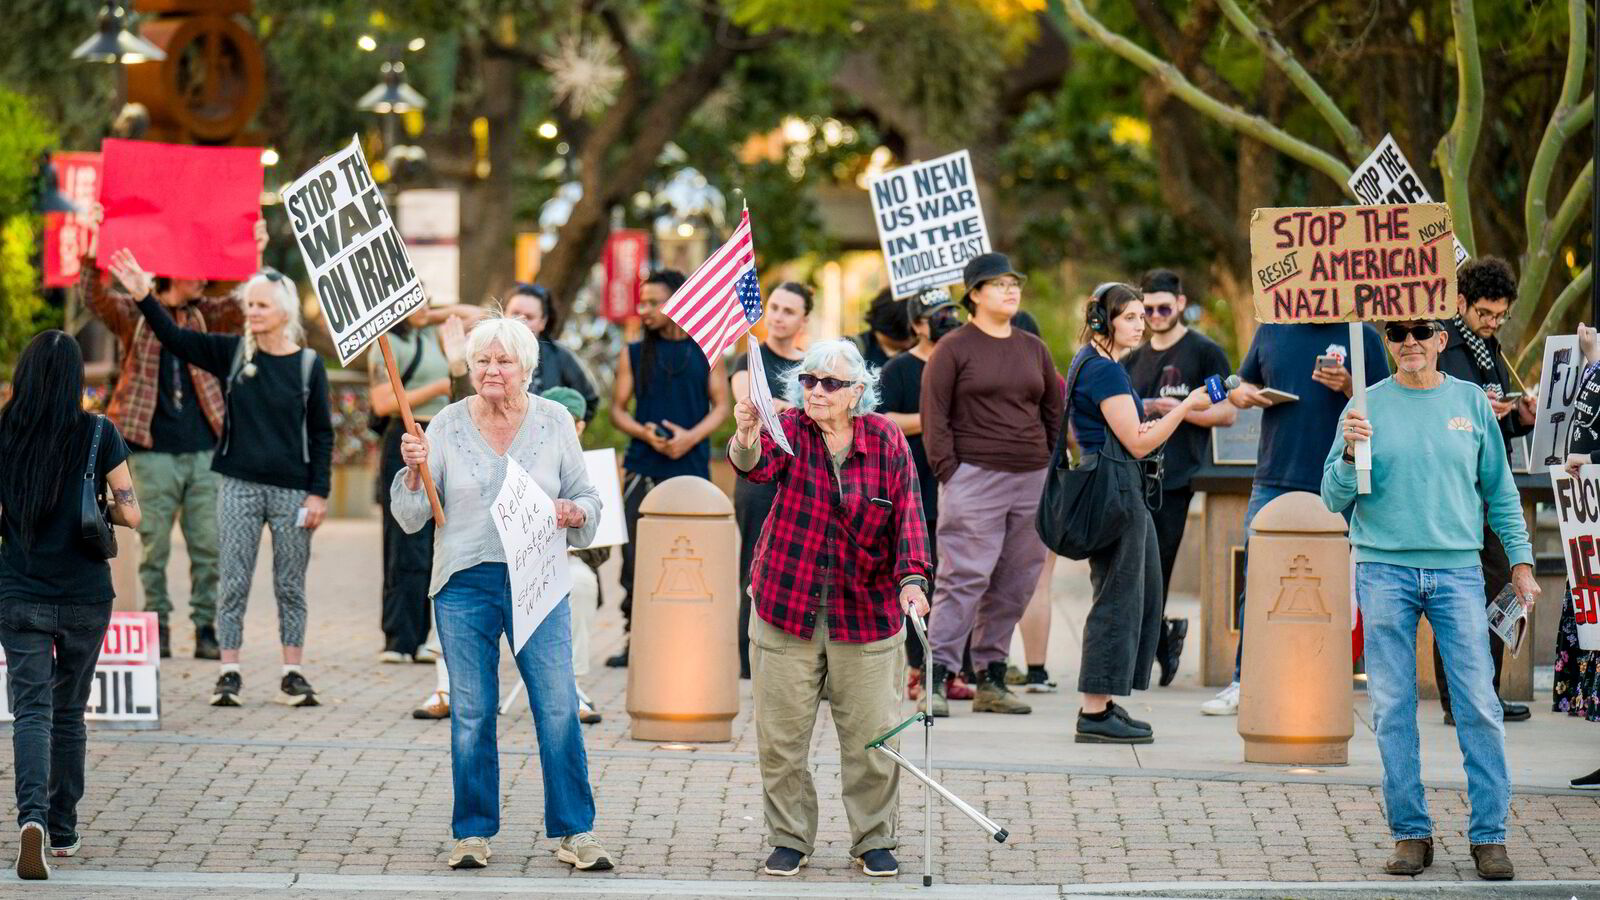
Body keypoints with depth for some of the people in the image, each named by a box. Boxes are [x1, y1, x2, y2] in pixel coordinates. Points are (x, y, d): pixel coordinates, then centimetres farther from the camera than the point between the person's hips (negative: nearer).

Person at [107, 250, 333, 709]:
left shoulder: (308, 365, -1)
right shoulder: (232, 353, 3)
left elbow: (322, 434, 1)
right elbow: (175, 338, -2)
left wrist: (318, 493, -4)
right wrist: (144, 297, -16)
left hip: (292, 490, -1)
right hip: (240, 486, 1)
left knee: (290, 585, 5)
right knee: (234, 583, 1)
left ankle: (293, 675, 13)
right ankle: (229, 674, 6)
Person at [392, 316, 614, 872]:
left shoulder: (554, 422, 4)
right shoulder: (447, 425, 3)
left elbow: (588, 499, 11)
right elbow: (411, 517, 4)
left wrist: (572, 513, -11)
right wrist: (414, 470, -14)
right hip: (465, 584, 0)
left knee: (558, 710, -6)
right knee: (471, 714, 3)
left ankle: (575, 832, 2)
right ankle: (473, 833, 13)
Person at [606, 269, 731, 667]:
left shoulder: (706, 351, 5)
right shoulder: (635, 354, 8)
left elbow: (721, 406, 5)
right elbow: (618, 408, 8)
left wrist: (691, 437, -12)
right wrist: (644, 432, -12)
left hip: (692, 467, -1)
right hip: (643, 469, 1)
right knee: (635, 556, -3)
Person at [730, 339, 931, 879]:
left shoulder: (886, 441, 0)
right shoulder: (791, 431, -4)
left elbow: (908, 515, -3)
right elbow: (760, 467, -26)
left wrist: (911, 578, -20)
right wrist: (746, 442, -51)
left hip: (866, 615, 0)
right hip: (786, 611, 0)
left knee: (872, 736, 4)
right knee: (782, 734, 4)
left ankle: (874, 840, 19)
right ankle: (789, 839, 18)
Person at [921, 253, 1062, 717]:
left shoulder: (1033, 349, 16)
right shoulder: (954, 348, 0)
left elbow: (1055, 413, 21)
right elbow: (934, 415, -3)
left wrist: (1056, 470, 12)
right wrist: (949, 472, -11)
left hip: (1031, 481, 6)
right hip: (975, 476, -5)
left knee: (1014, 583, 5)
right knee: (965, 577, -12)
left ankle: (991, 680, 10)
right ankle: (936, 678, -10)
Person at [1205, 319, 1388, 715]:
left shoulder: (1362, 337, 2)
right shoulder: (1271, 330, 11)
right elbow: (1241, 386, 21)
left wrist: (1350, 389, -17)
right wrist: (1242, 394, -2)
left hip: (1333, 488, -2)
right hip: (1273, 480, 2)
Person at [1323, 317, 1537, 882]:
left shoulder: (1470, 402, 9)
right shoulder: (1369, 406, 5)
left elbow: (1500, 489, 15)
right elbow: (1334, 500, 4)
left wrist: (1520, 560, 11)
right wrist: (1350, 452, -14)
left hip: (1458, 567, 0)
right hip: (1384, 568, 0)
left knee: (1479, 706, -5)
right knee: (1393, 707, 0)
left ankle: (1489, 835, 1)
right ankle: (1410, 832, 8)